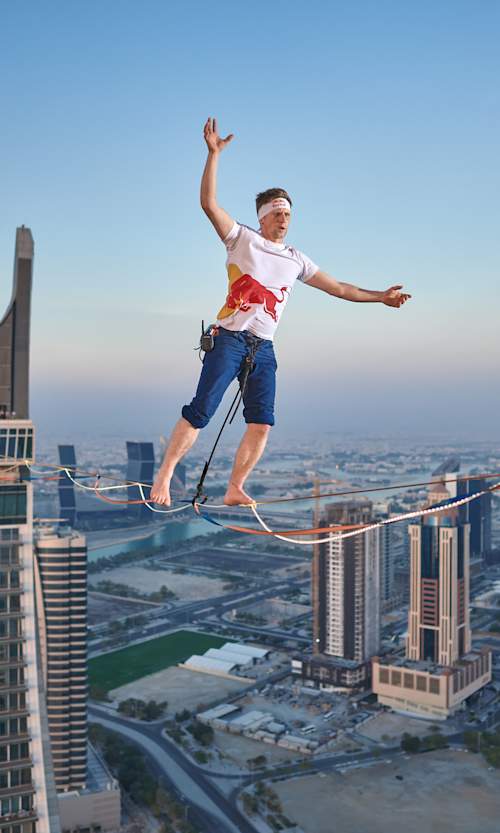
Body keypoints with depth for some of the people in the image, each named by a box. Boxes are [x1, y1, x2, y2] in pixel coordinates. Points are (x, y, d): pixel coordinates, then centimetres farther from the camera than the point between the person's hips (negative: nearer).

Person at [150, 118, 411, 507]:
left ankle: (235, 489, 6)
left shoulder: (296, 260, 17)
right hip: (229, 340, -5)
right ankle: (164, 476, -3)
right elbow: (209, 203, -7)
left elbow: (338, 288, 21)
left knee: (262, 424, -4)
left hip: (264, 349, 5)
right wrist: (214, 154, -15)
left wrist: (379, 296, 19)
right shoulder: (242, 238, 5)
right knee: (199, 413, -12)